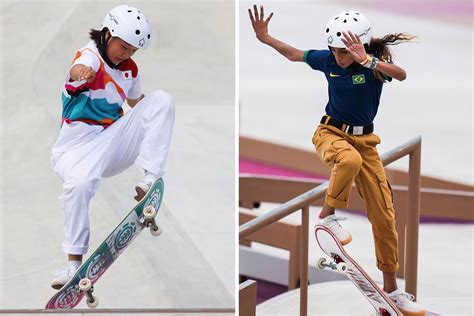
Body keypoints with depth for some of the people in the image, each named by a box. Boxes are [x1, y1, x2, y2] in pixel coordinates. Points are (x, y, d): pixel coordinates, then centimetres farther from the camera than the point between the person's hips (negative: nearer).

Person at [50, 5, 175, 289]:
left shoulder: (129, 68, 10)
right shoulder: (90, 55, -12)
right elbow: (79, 68, -39)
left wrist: (155, 112, 17)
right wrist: (81, 73, -60)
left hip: (115, 140, 5)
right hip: (79, 143, -5)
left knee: (162, 99, -11)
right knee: (79, 183, -36)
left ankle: (152, 177, -19)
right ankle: (74, 262, -19)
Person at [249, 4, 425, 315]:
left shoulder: (375, 63, -17)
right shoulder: (328, 59, -8)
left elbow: (401, 74, -40)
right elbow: (294, 54, 11)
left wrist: (366, 60, -54)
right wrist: (266, 38, 1)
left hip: (365, 139, 1)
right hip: (331, 132, 0)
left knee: (385, 216, -2)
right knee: (350, 160, -41)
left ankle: (391, 289, 9)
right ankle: (328, 215, -15)